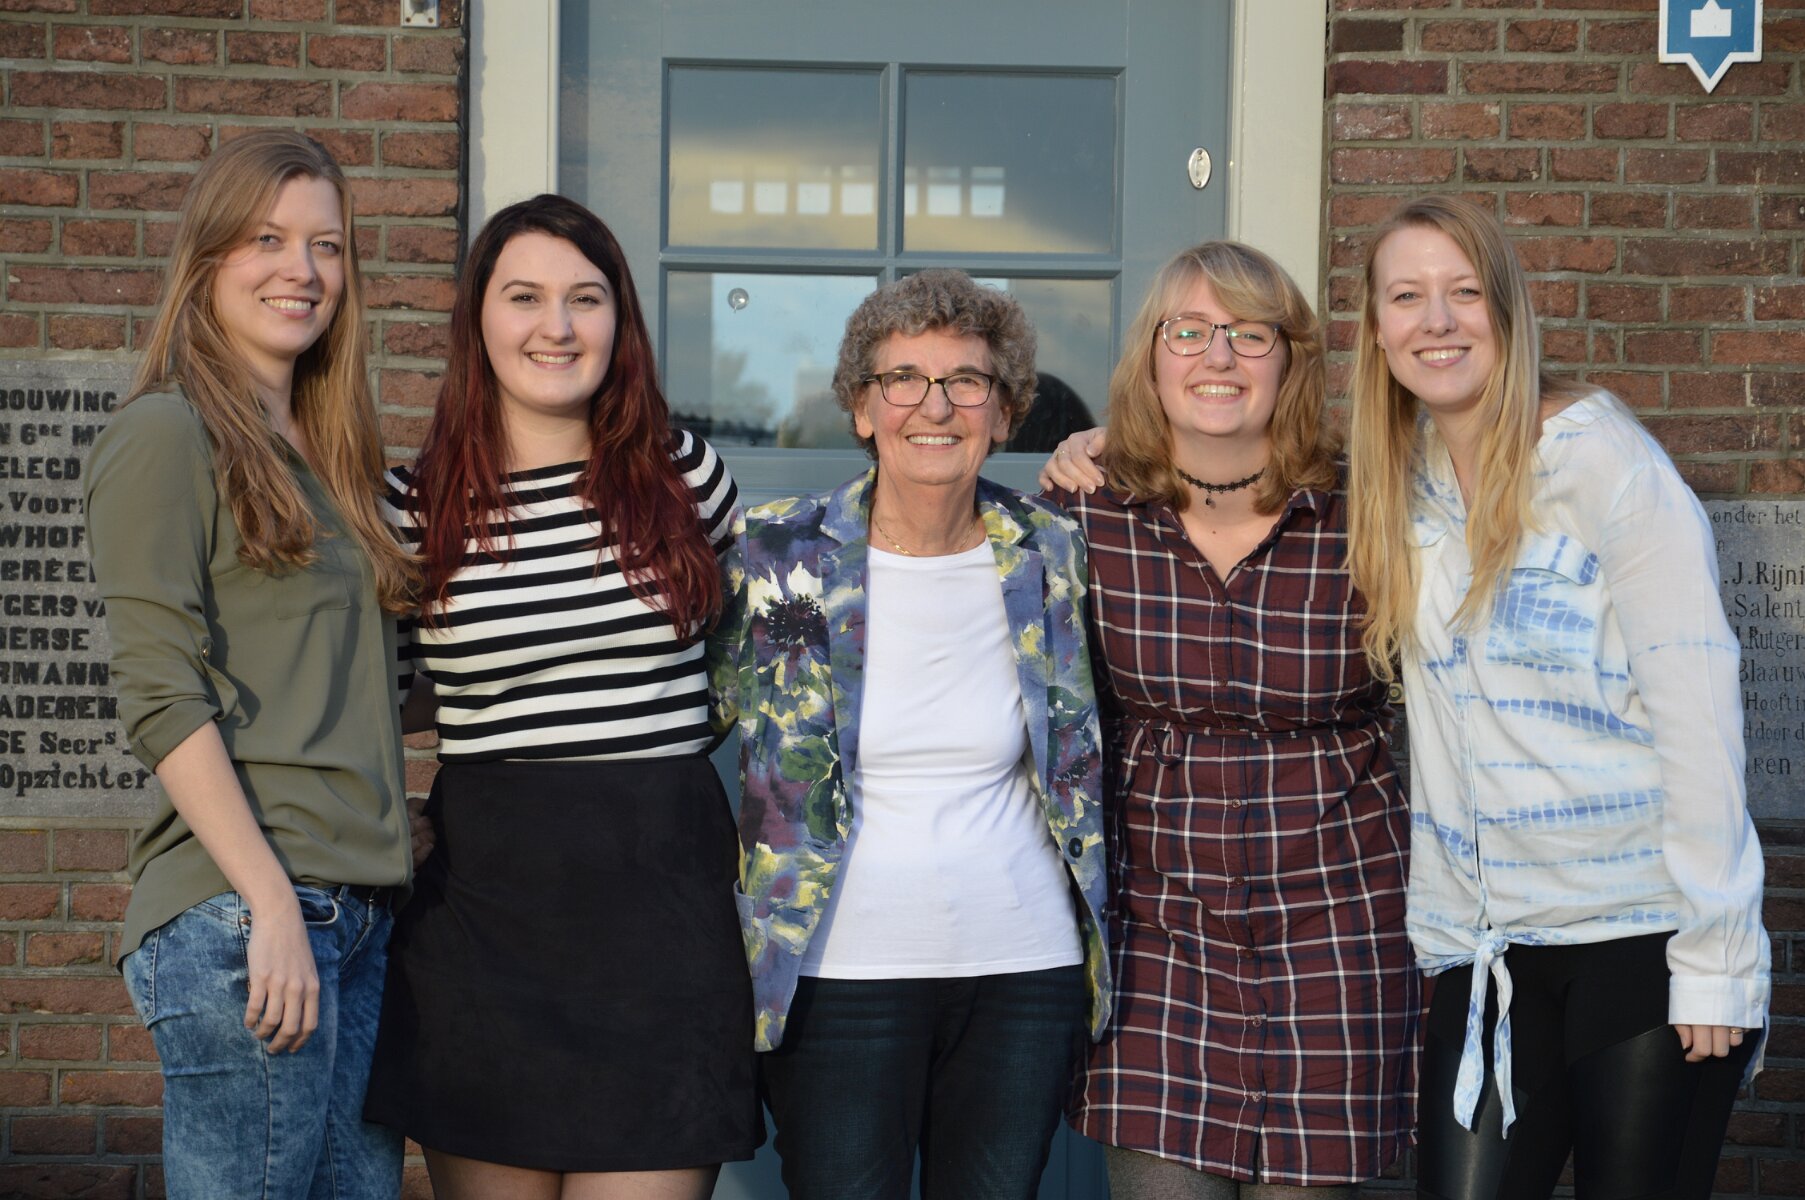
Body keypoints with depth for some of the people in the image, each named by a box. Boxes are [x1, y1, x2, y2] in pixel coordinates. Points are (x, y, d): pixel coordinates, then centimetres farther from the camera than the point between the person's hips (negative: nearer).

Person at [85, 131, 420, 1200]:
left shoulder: (330, 454, 20)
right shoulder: (168, 434, -3)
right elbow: (160, 696, -12)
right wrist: (272, 902, -18)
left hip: (361, 905, 8)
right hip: (240, 909, -8)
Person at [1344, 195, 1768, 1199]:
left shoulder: (1602, 458, -10)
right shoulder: (1403, 476, 6)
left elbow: (1696, 703, -13)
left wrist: (1716, 957, -16)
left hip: (1645, 930, -5)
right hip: (1488, 943, 5)